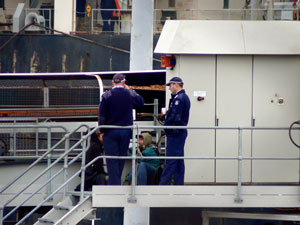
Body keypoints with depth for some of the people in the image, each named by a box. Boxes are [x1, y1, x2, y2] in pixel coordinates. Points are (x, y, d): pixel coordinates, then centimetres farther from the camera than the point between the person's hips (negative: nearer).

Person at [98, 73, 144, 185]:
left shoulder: (106, 96, -7)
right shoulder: (130, 94, -3)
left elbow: (102, 116, -7)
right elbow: (141, 102, 18)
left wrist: (102, 129, 6)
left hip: (110, 132, -2)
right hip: (125, 131, 2)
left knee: (112, 161, 0)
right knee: (121, 160, 11)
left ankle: (113, 185, -4)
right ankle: (117, 182, 16)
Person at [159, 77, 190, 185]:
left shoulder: (178, 98, -15)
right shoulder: (184, 97, 16)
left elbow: (174, 116, -20)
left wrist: (166, 126, -11)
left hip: (175, 133, -10)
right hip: (181, 131, 10)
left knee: (170, 160, -9)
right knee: (179, 161, 10)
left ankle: (163, 184, -9)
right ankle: (179, 183, 12)